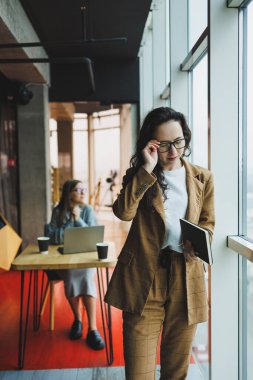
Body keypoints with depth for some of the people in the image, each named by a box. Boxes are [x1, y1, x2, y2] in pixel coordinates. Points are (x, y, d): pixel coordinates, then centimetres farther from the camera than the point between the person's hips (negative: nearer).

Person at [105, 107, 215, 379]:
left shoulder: (202, 178, 9)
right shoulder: (139, 176, 4)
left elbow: (208, 222, 15)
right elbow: (124, 212, -15)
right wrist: (147, 169, -16)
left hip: (186, 277, 2)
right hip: (144, 276, -2)